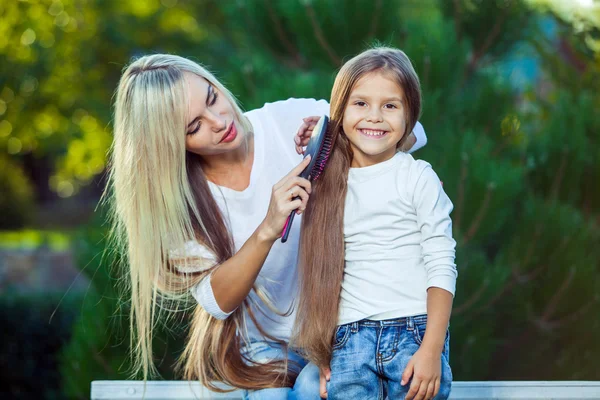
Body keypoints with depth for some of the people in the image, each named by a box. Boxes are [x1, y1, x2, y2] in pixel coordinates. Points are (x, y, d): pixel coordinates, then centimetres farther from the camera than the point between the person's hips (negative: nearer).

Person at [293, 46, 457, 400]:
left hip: (416, 333, -2)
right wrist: (323, 355, 9)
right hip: (350, 339, 2)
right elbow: (322, 275, 13)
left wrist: (432, 349, -10)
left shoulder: (419, 178, 0)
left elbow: (442, 267, -3)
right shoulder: (327, 185, 10)